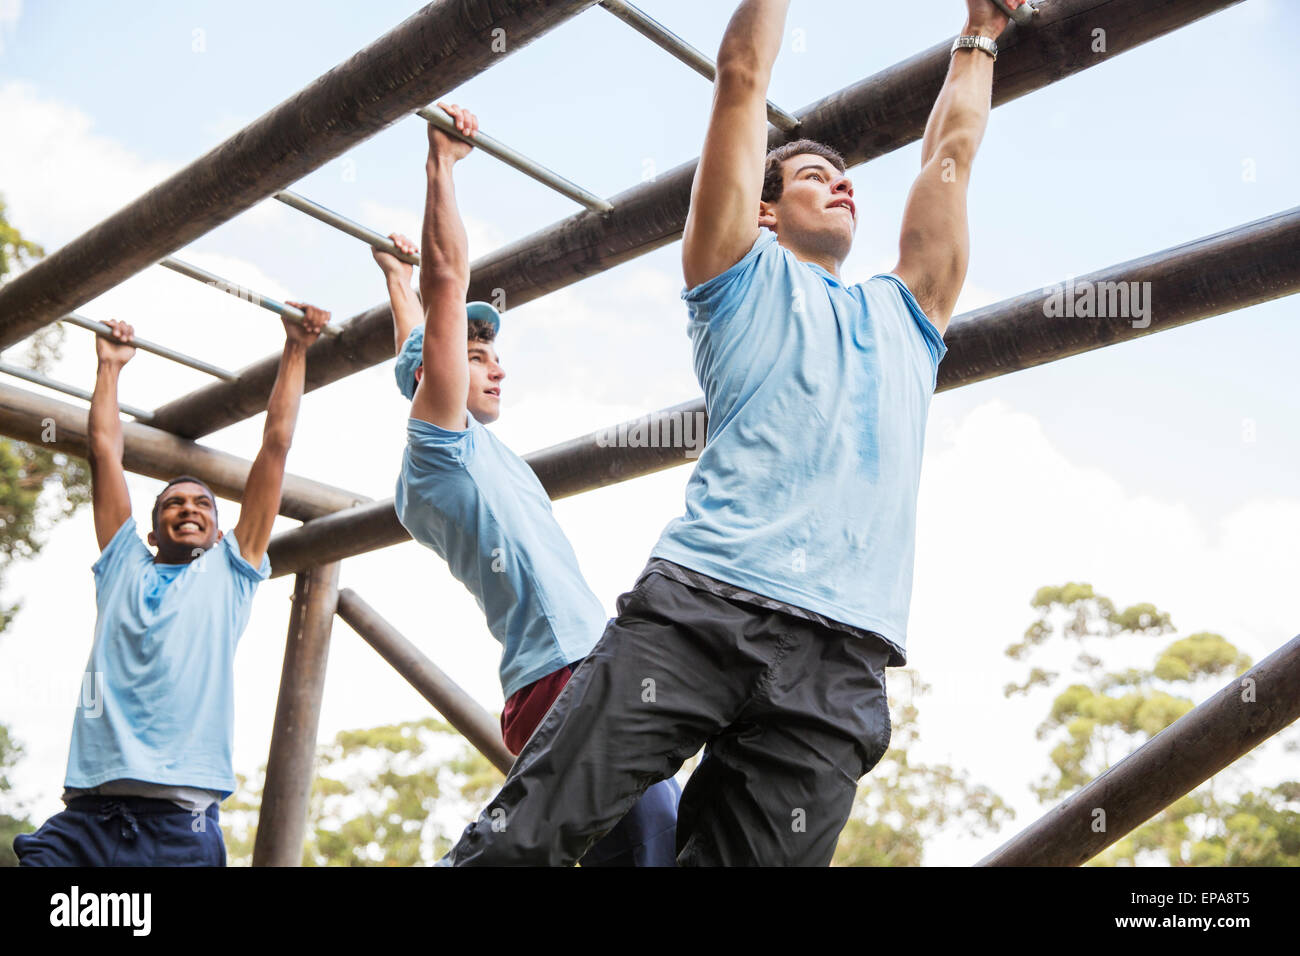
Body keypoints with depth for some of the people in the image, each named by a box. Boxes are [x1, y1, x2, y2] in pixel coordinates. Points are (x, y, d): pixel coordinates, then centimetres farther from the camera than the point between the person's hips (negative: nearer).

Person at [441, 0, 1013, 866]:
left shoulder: (906, 314, 31)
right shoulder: (748, 275, 19)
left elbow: (950, 154, 39)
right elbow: (743, 78, 17)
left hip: (842, 662, 3)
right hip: (701, 605, -3)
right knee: (520, 841, -12)